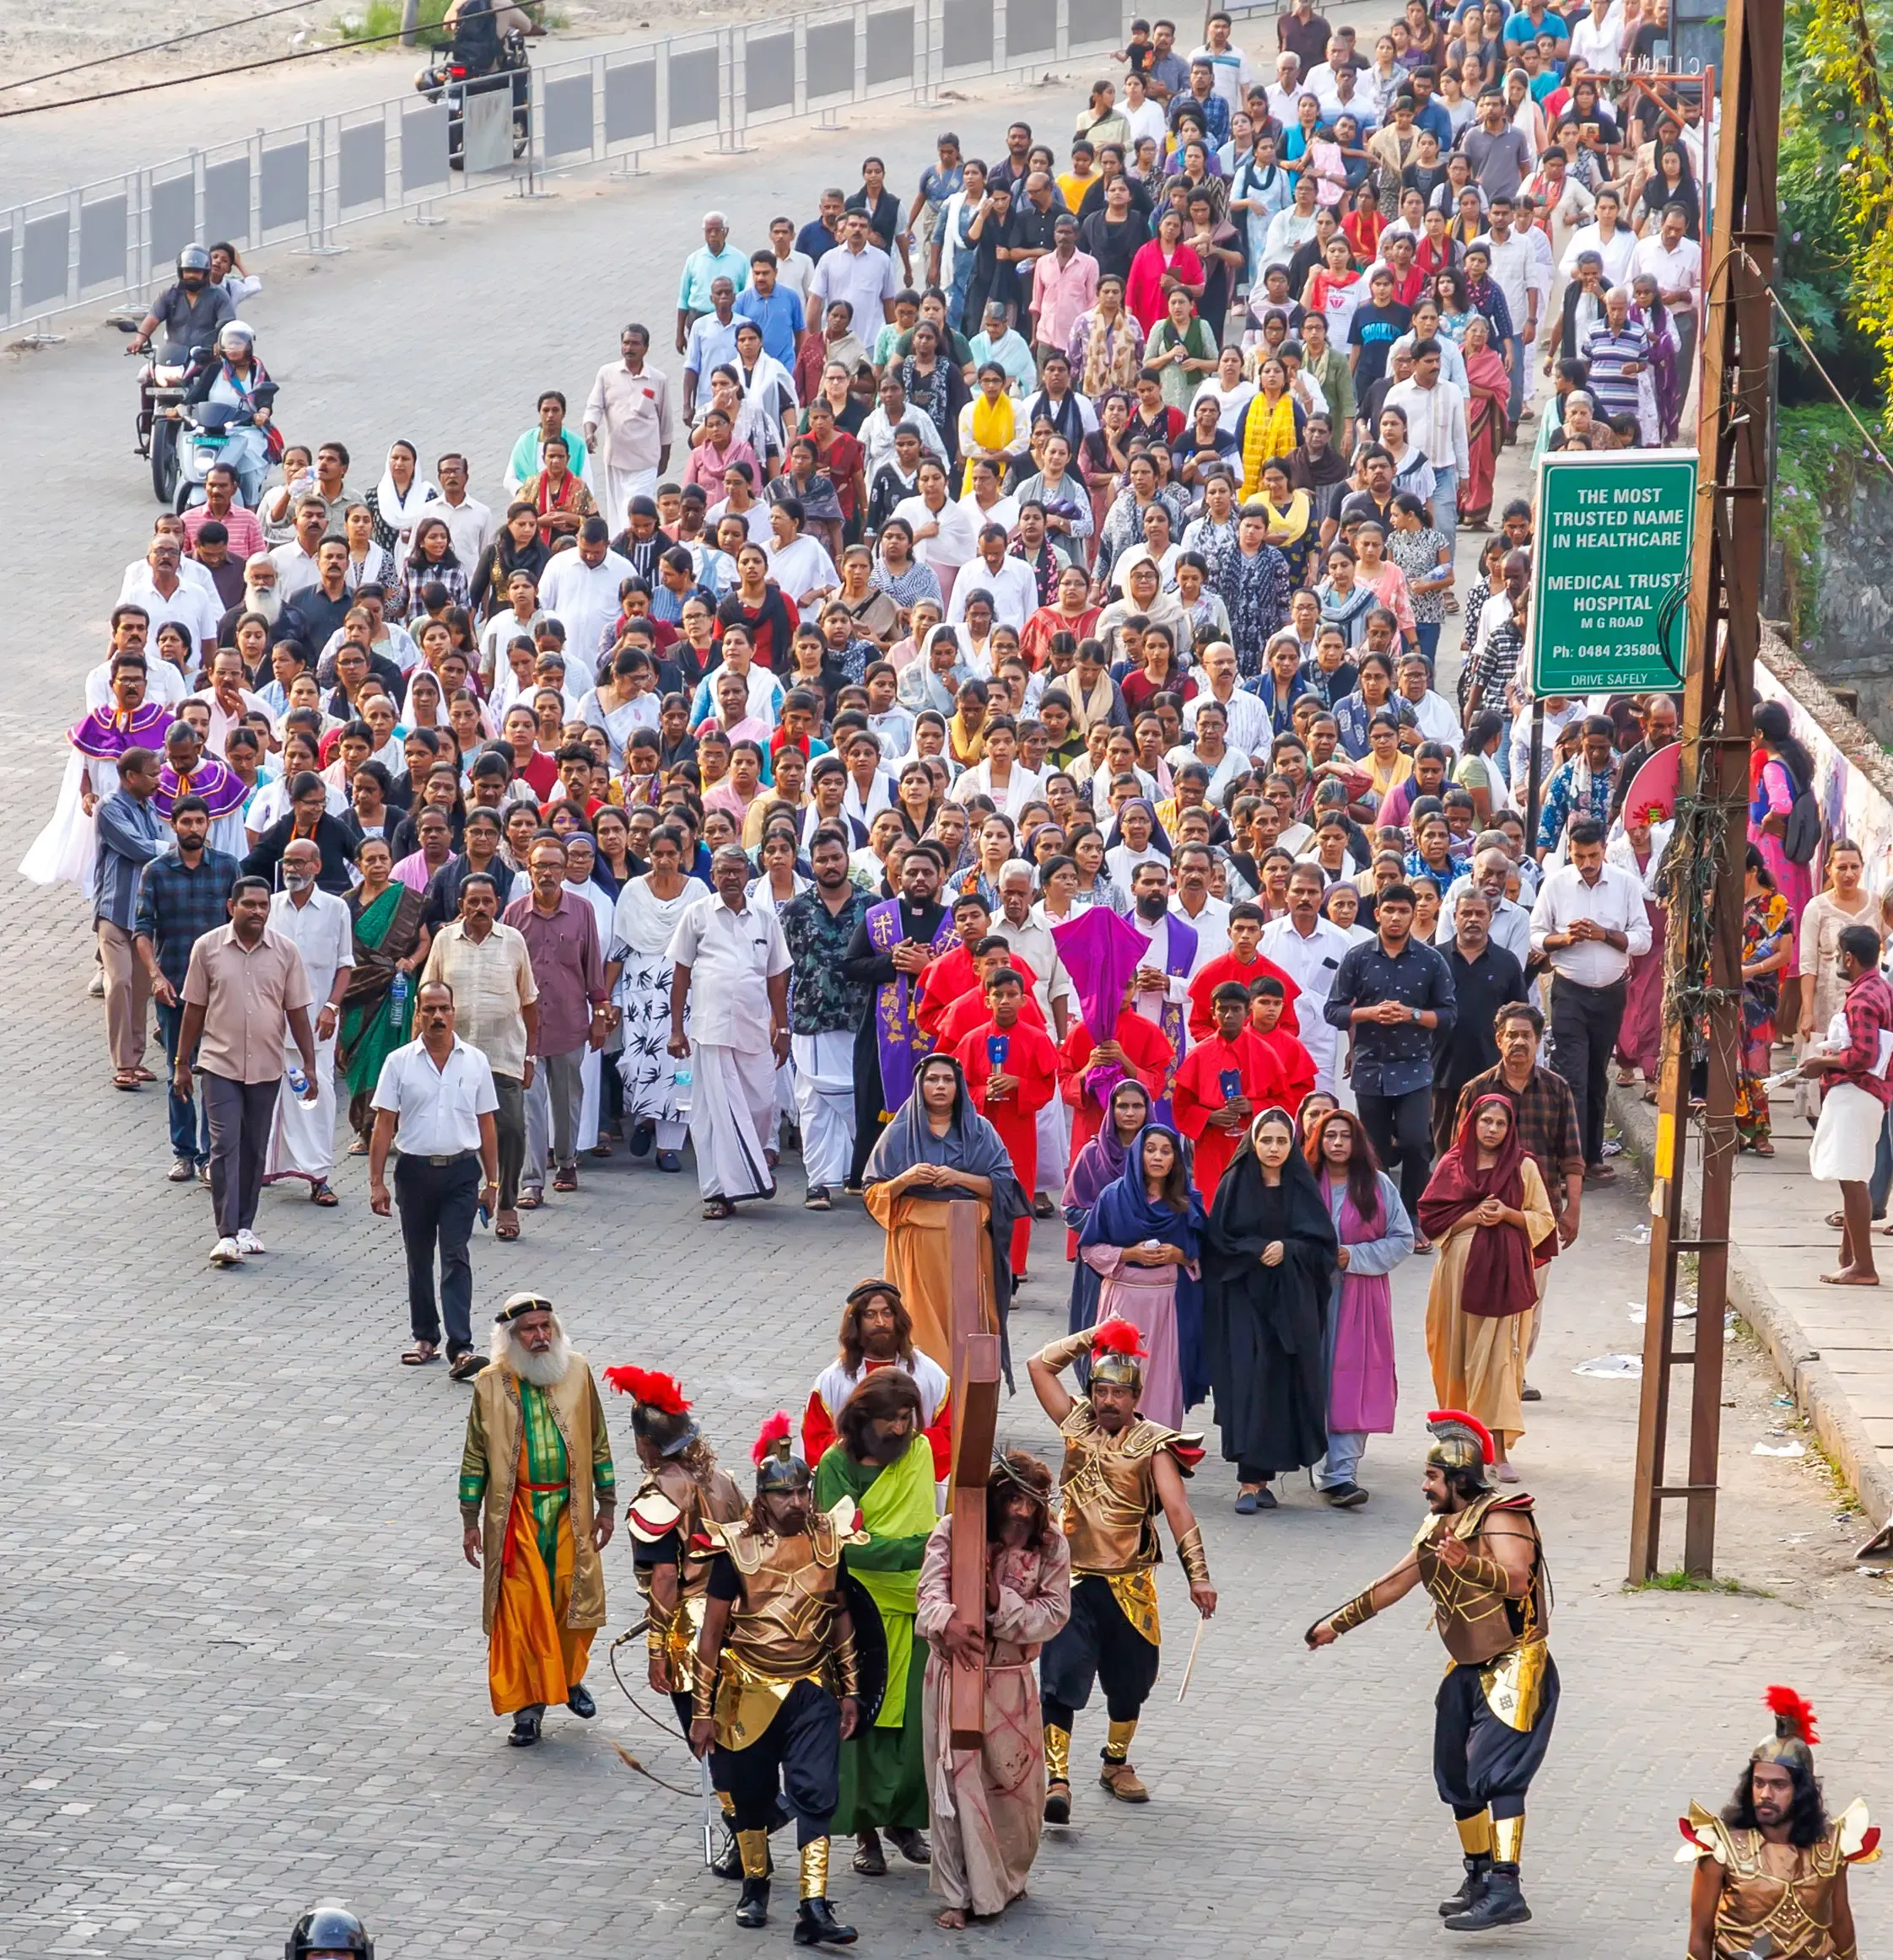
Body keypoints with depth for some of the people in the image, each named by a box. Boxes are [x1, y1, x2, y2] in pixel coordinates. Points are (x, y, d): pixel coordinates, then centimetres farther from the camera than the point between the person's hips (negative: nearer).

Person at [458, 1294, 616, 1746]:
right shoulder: (492, 1384, -5)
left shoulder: (576, 1372, -1)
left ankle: (569, 1678, 33)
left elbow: (598, 1441, 7)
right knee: (520, 1607, -2)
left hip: (570, 1510, 2)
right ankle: (527, 1705, 7)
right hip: (516, 1513, -2)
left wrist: (607, 1505, 8)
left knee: (574, 1598, 6)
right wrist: (470, 1520, 1)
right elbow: (476, 1455, 1)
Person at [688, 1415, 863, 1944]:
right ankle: (754, 1888, 33)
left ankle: (814, 1910, -12)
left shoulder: (830, 1542, -2)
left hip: (812, 1690, 1)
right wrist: (702, 1711, -4)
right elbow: (712, 1633, -5)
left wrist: (850, 1691, 9)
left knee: (816, 1792, -9)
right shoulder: (737, 1549, -10)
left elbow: (842, 1617, 10)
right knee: (752, 1795, 11)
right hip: (750, 1691, -1)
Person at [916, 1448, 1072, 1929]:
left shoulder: (1050, 1545, -3)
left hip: (1012, 1680, 2)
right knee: (957, 1783, -2)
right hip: (954, 1673, -2)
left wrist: (1001, 1602, -23)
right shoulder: (952, 1533, -9)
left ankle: (1009, 1876, 36)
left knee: (1015, 1782, 12)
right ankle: (960, 1894, 5)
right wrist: (946, 1622, -43)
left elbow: (1055, 1613, -7)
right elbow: (931, 1595, -20)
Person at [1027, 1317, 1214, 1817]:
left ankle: (1115, 1765, 37)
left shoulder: (1152, 1444, -5)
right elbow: (1039, 1366, 8)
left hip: (1129, 1585, 0)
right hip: (1073, 1580, 0)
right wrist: (1092, 1337, 3)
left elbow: (1177, 1509, -13)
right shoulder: (1077, 1425, 4)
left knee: (1128, 1682, 15)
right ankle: (1056, 1780, -17)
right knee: (1061, 1681, -13)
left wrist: (1198, 1575, -21)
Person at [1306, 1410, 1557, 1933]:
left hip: (1513, 1668, -9)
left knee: (1495, 1772, -21)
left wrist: (1468, 1563, -47)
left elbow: (1517, 1581, -32)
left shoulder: (1500, 1517, -15)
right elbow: (1392, 1586, 22)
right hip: (1468, 1671, 9)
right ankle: (1479, 1878, 26)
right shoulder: (1439, 1528, 11)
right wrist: (1337, 1624, 27)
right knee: (1457, 1779, 12)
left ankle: (1505, 1890, -29)